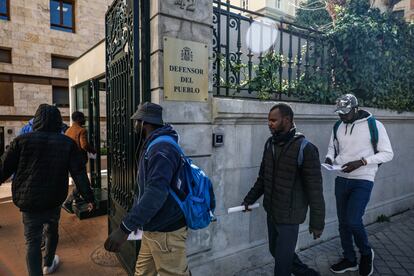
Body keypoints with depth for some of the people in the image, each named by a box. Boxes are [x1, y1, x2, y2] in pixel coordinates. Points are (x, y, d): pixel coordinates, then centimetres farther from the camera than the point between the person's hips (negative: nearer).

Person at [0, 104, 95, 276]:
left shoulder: (22, 140, -8)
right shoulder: (67, 143, -5)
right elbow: (79, 173, -8)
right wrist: (88, 197, -4)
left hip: (29, 202, -2)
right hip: (54, 201, 2)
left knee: (32, 241, 6)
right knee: (52, 231, 24)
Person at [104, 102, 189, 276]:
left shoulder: (162, 148, -22)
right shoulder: (153, 146, 13)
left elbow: (156, 192, -33)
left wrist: (125, 228, -34)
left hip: (166, 231, -10)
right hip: (152, 229, 10)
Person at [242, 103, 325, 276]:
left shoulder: (305, 148, -19)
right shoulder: (270, 143, 1)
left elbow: (314, 189, -16)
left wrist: (317, 222, -13)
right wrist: (249, 200, 9)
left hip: (289, 216, -7)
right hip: (271, 212, 7)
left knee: (282, 260, 7)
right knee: (276, 251, 22)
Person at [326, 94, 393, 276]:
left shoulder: (374, 125, -10)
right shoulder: (338, 127, 4)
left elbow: (387, 153, -8)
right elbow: (332, 147, 15)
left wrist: (361, 162, -21)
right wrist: (329, 158, -8)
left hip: (363, 181, -5)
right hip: (341, 180, 5)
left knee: (353, 221, -13)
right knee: (343, 222, 12)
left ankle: (366, 253, 20)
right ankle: (349, 260, 32)